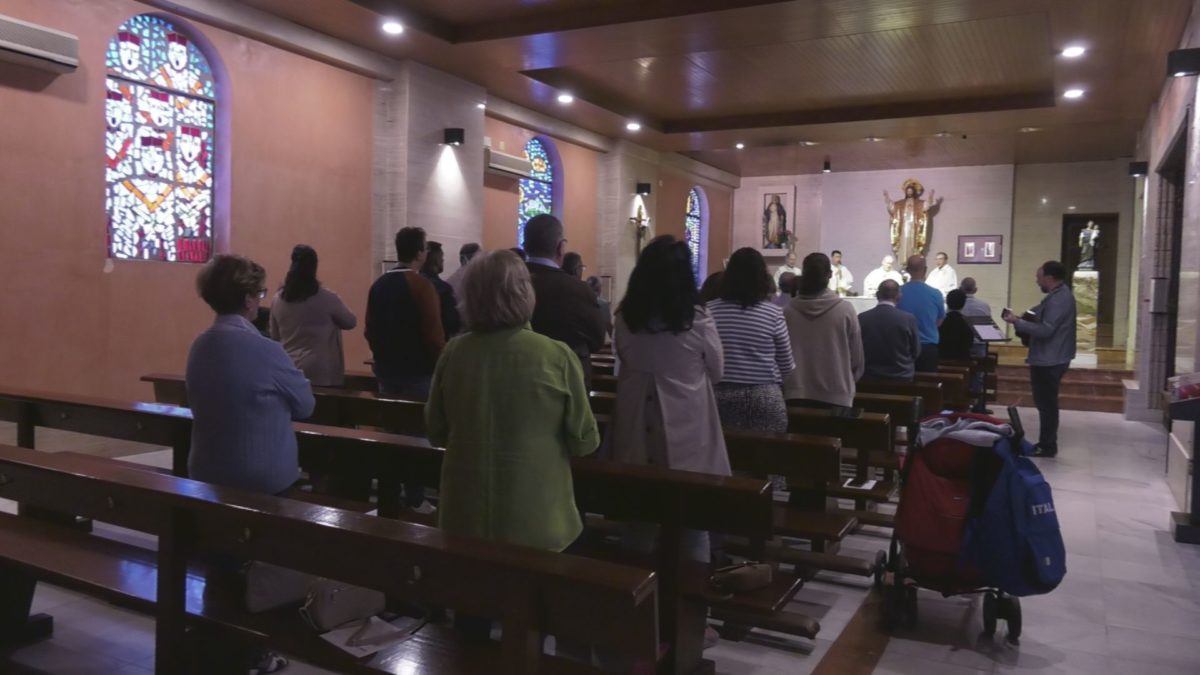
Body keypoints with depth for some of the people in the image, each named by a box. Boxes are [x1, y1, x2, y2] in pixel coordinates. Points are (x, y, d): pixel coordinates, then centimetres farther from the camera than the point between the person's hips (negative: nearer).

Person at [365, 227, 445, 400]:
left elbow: (370, 329, 12)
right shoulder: (421, 285, -13)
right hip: (418, 371, -6)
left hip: (386, 370, 7)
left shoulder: (378, 284, 7)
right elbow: (434, 332, -17)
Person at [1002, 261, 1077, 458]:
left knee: (1046, 404, -3)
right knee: (1046, 403, 16)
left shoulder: (1058, 299, -21)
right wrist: (1021, 320, 7)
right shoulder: (1059, 295, 14)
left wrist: (1017, 322, -20)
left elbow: (1045, 330, -26)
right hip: (1050, 358, 11)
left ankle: (1047, 446, 4)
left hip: (1049, 360, -11)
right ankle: (1046, 443, 24)